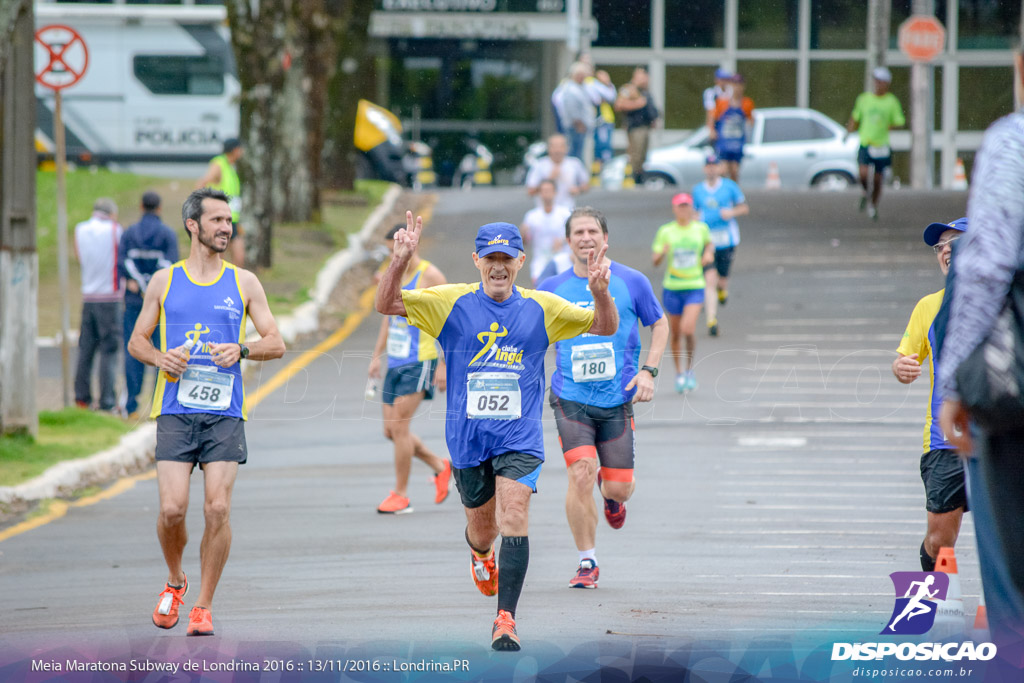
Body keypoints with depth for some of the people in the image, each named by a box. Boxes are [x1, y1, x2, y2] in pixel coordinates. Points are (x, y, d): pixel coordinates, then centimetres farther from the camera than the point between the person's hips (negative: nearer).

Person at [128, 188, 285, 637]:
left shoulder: (243, 283, 8)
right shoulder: (164, 281, 8)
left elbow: (276, 344, 8)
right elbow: (136, 341, 14)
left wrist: (242, 350, -12)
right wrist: (160, 359, -8)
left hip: (224, 413, 0)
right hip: (175, 410, 0)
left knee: (218, 509, -10)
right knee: (172, 508, -11)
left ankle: (203, 607, 2)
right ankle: (175, 582, 19)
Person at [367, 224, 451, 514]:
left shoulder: (430, 276, -9)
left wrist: (444, 365, -16)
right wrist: (377, 356, 19)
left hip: (419, 363, -8)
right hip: (395, 362, 8)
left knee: (399, 425, -12)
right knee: (391, 430, 7)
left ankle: (401, 495, -3)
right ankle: (440, 467, 25)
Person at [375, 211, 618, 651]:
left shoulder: (541, 308, 2)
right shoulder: (452, 303, -1)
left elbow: (606, 327, 7)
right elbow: (386, 304, -5)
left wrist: (600, 292, -14)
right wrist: (400, 262, -23)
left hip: (520, 438, -1)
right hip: (468, 435, 1)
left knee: (514, 516, -19)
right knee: (482, 525, 15)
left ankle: (506, 619, -20)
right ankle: (481, 554, 53)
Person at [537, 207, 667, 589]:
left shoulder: (631, 282, 0)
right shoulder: (552, 289, 3)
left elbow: (659, 324, 11)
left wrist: (648, 371, -1)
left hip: (618, 400, 0)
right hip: (571, 399, 0)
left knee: (618, 487, 1)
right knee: (580, 475, -17)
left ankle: (611, 495, 42)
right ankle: (587, 563, -3)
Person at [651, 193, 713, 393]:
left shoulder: (701, 228, 1)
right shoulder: (666, 231, -3)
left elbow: (709, 242, 23)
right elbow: (655, 260, -4)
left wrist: (709, 253, 2)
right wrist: (662, 253, -25)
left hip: (695, 287, -1)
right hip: (672, 287, 1)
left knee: (688, 329, -18)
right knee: (675, 333, 8)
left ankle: (690, 368, 4)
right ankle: (679, 373, 27)